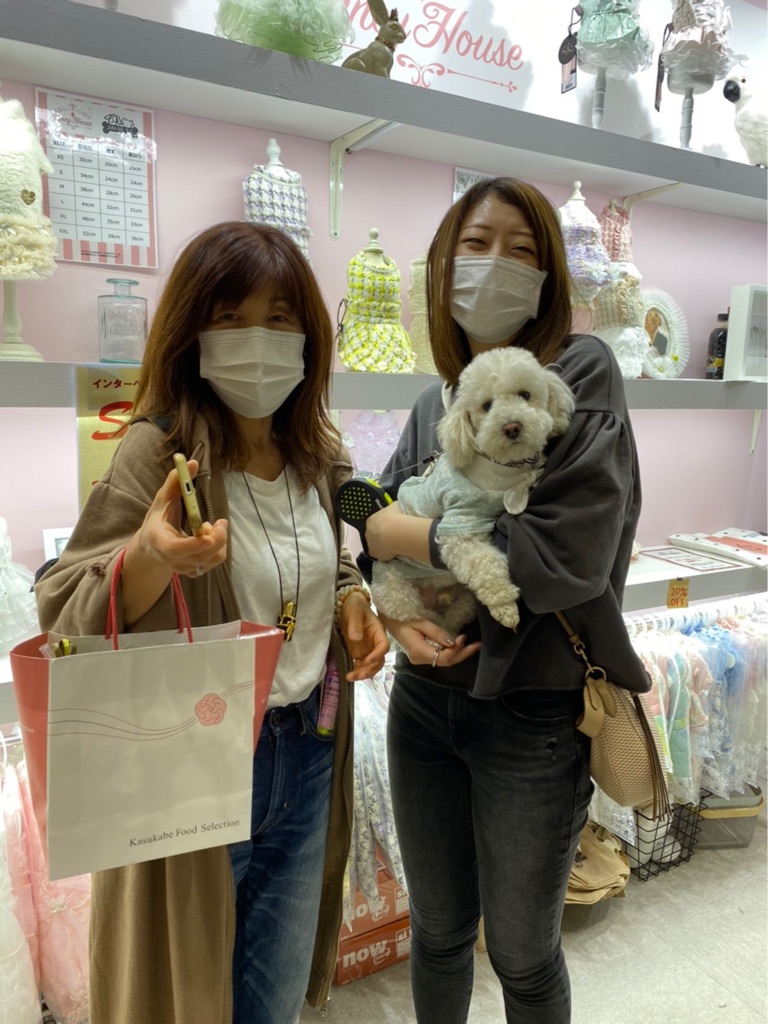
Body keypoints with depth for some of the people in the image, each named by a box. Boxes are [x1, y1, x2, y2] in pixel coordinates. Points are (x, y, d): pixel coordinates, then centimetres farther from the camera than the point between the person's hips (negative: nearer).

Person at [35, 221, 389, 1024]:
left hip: (308, 756, 5)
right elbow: (68, 619, -19)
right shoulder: (157, 452, -18)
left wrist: (350, 601, -4)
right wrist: (151, 557, -39)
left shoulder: (317, 455, 0)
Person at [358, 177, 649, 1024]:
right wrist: (396, 613, -15)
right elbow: (377, 534, 5)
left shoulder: (580, 371, -10)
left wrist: (408, 536, -15)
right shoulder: (433, 403, 6)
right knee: (438, 932, 23)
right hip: (425, 696, 5)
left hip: (536, 711, -4)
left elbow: (568, 556, -22)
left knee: (522, 954, 16)